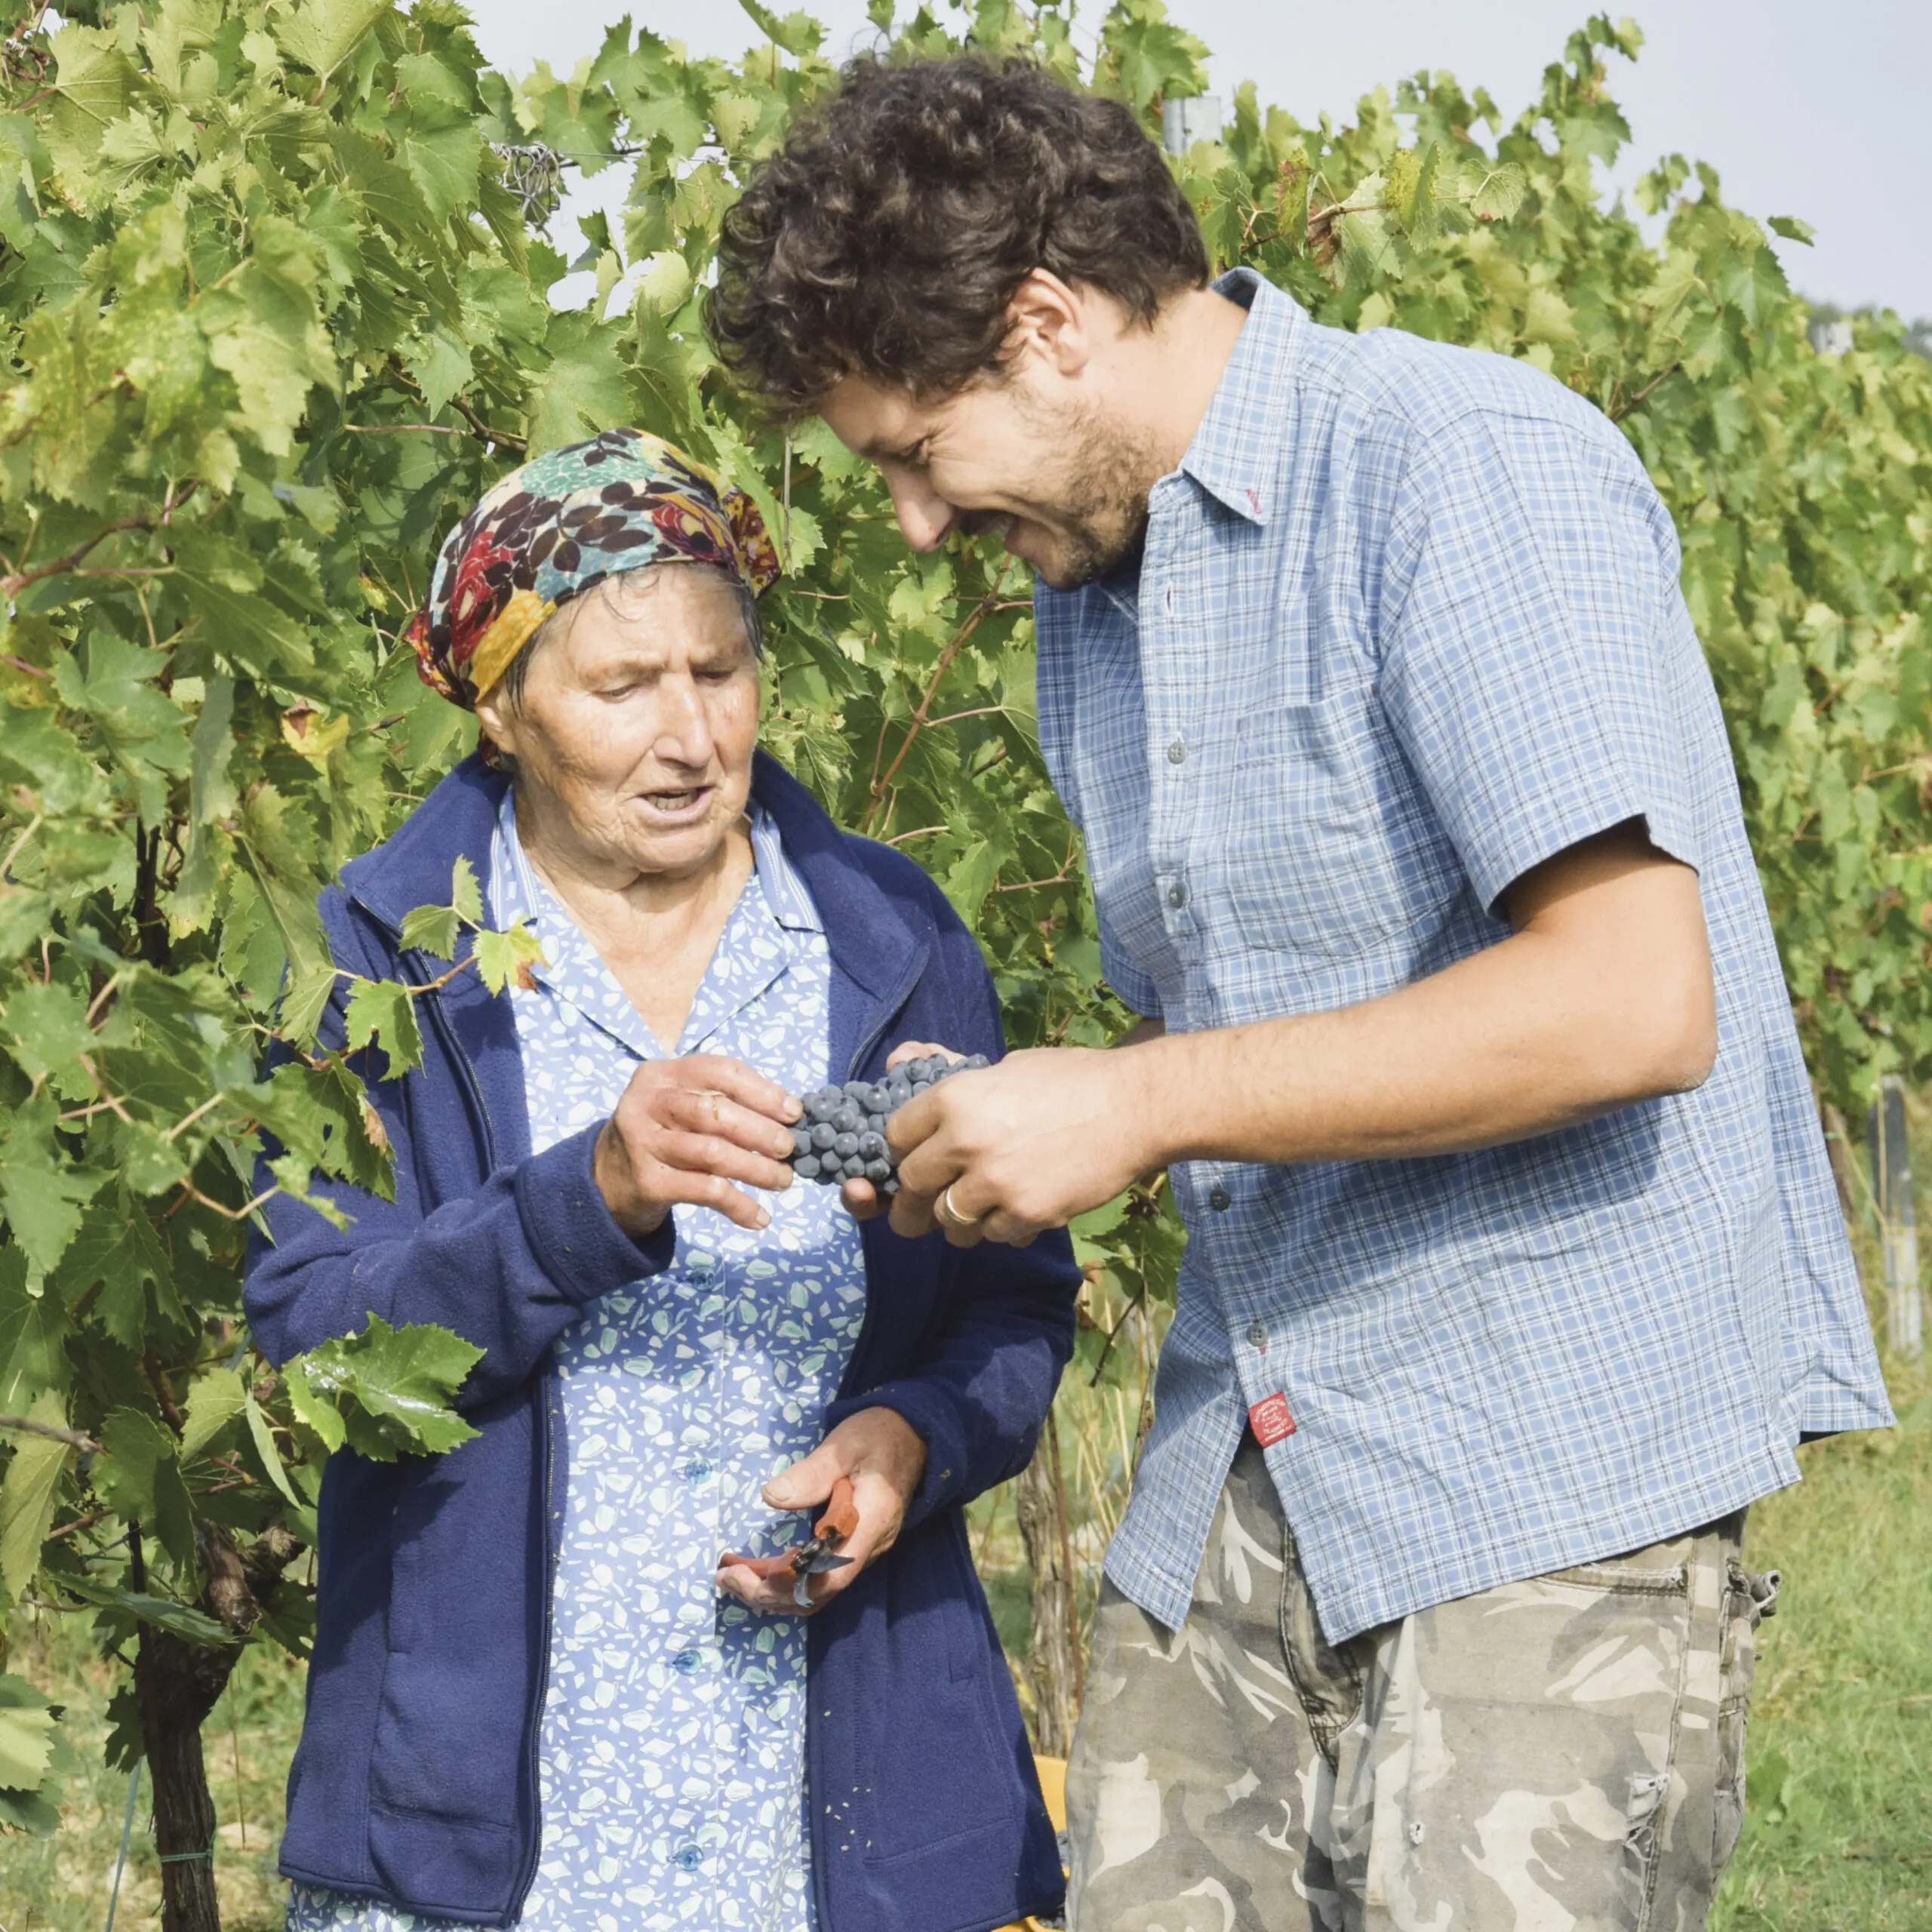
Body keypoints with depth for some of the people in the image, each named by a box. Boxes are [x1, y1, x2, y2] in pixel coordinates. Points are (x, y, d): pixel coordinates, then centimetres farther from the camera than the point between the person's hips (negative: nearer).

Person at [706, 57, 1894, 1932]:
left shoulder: (1469, 466, -11)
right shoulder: (1086, 596, 17)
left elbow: (1632, 999, -21)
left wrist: (1139, 1106, -17)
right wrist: (1003, 1140, 4)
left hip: (1554, 1475, -7)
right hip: (1236, 1485, 8)